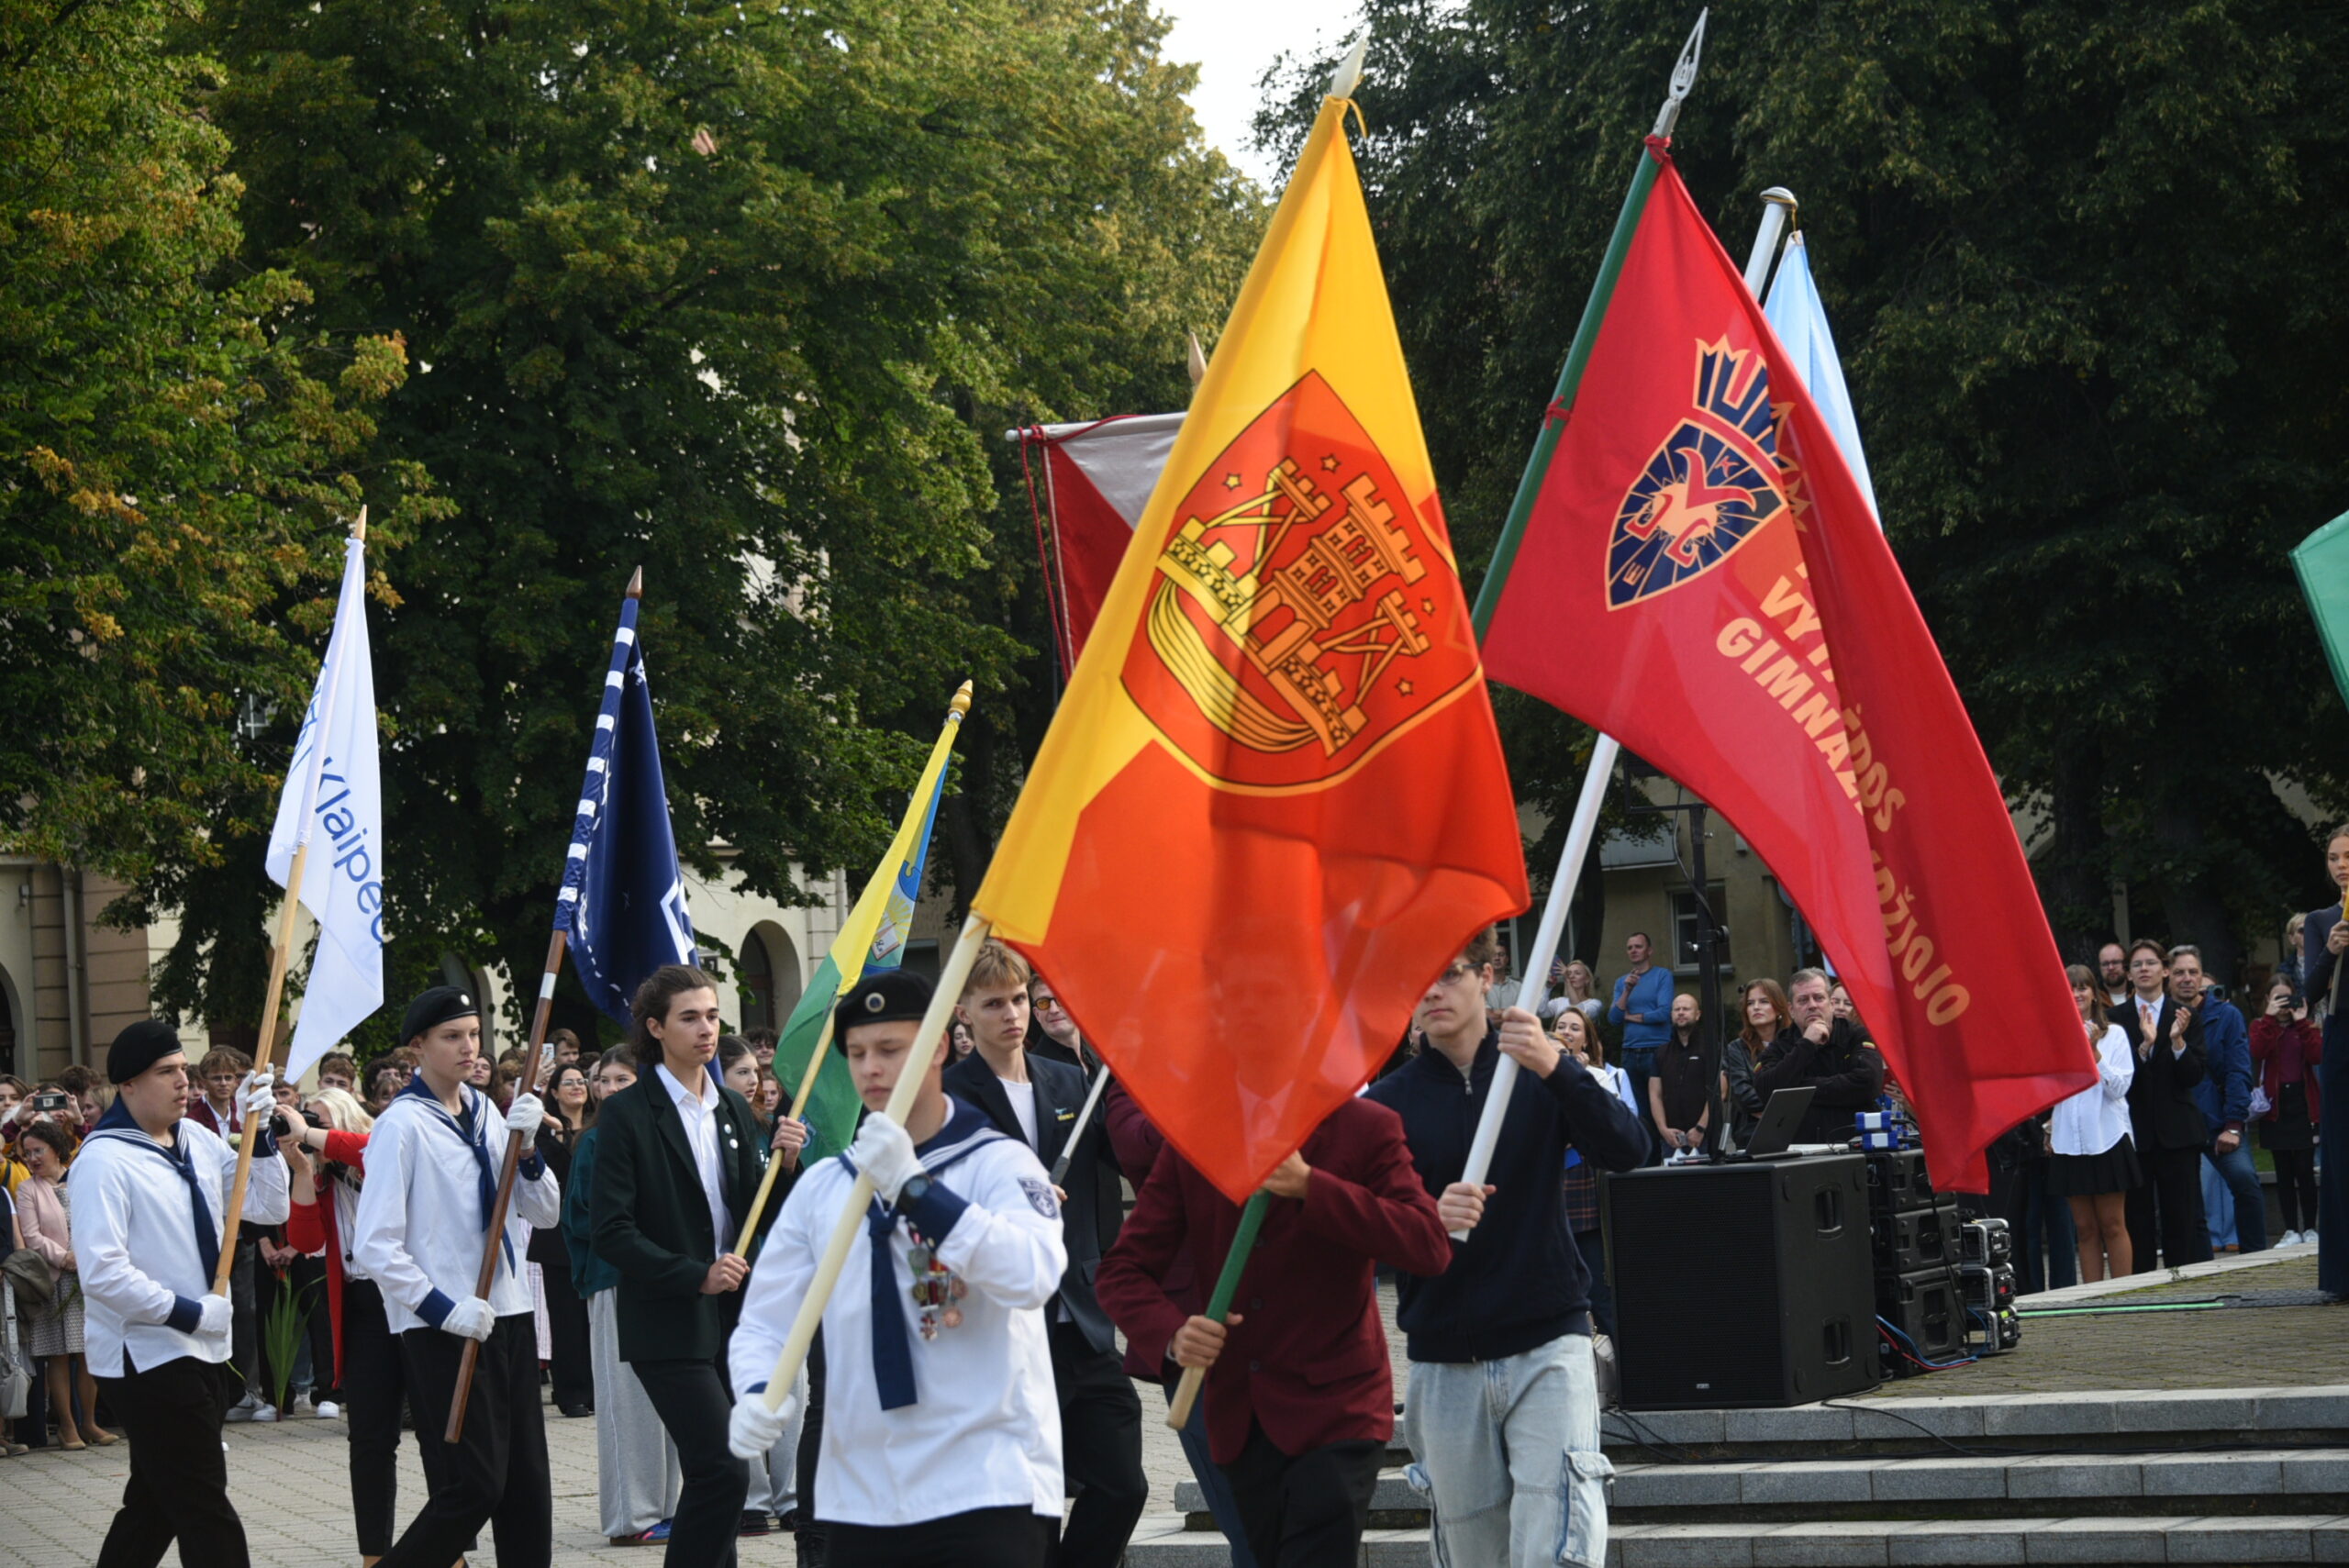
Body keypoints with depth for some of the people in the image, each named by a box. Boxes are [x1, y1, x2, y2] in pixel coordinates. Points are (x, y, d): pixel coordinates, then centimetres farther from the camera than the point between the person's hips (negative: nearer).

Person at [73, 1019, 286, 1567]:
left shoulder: (198, 1141, 8)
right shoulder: (105, 1159, -15)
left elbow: (268, 1207, 13)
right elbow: (102, 1274, -22)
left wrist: (259, 1132, 1)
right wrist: (188, 1313, -18)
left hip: (203, 1352, 8)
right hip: (146, 1357, -8)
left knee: (155, 1504, 17)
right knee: (206, 1512, -9)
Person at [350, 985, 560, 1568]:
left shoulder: (485, 1113, 10)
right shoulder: (403, 1124, -11)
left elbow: (545, 1211, 11)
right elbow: (375, 1246, -14)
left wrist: (525, 1146, -5)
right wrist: (445, 1310, -17)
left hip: (508, 1315, 7)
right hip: (442, 1325, -7)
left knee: (528, 1482, 7)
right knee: (475, 1482, -9)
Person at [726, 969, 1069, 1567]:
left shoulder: (997, 1162, -2)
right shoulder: (822, 1187, 12)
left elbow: (1033, 1276, -20)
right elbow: (764, 1321, 9)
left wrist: (913, 1188, -25)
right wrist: (757, 1393, -13)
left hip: (987, 1489, -5)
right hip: (858, 1500, 5)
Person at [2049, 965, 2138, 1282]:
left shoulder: (2114, 1034, 0)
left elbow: (2119, 1087, -8)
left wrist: (2094, 1052, -14)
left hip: (2107, 1139, -3)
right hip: (2069, 1143, 3)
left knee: (2113, 1225, 0)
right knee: (2085, 1228, 5)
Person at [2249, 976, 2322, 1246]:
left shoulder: (2306, 1027, 8)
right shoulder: (2261, 1026, 8)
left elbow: (2317, 1056, -11)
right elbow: (2256, 1052, -13)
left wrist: (2301, 1022, -14)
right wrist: (2270, 1018, -17)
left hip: (2303, 1104, -1)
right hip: (2274, 1105, 1)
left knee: (2305, 1170, -4)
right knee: (2284, 1172, 3)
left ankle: (2310, 1229, 4)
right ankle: (2291, 1230, 6)